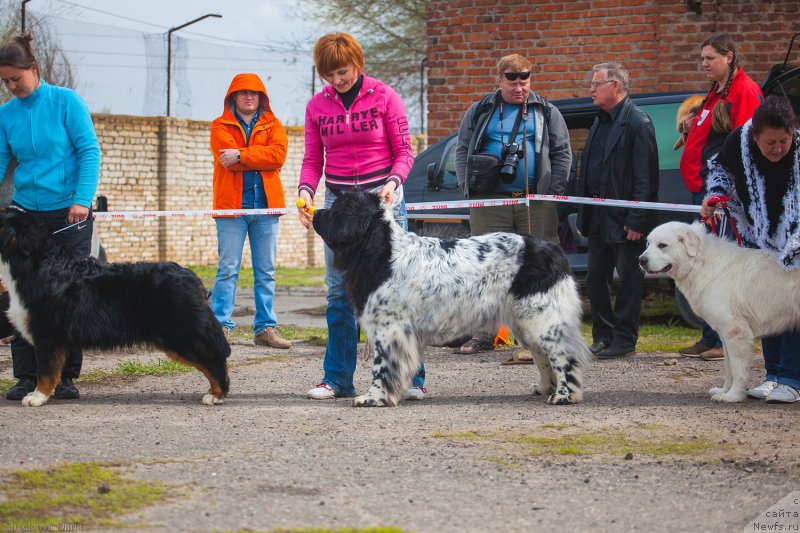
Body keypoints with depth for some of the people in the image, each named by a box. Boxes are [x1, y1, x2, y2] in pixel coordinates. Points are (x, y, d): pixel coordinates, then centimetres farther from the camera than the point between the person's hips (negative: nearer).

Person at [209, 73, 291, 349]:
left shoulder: (273, 126, 13)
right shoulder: (221, 126, 8)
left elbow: (278, 154, -7)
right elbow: (227, 157, -10)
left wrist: (241, 155, -13)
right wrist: (259, 157, -9)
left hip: (266, 204, 3)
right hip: (231, 204, -3)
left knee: (266, 271, 5)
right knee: (228, 269, -5)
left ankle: (265, 328, 9)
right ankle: (220, 326, -2)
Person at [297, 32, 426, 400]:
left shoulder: (384, 97, -3)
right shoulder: (317, 105, 6)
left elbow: (404, 152, -1)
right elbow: (313, 160, 8)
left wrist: (393, 183, -19)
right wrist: (305, 190, -11)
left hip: (382, 197, -3)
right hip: (338, 200, 3)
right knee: (338, 292, 2)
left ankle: (411, 377, -2)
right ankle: (337, 379, 7)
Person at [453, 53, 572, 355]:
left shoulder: (546, 113, 11)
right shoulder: (480, 112, 12)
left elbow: (562, 154, 12)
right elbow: (462, 151, 14)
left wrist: (554, 192, 2)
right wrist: (469, 189, 2)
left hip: (536, 203, 0)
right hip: (490, 203, 0)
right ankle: (484, 335, 5)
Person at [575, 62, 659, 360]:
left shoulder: (637, 123, -12)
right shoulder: (600, 122, 15)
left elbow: (645, 177, -16)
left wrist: (636, 221, -19)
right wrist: (584, 215, 14)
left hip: (625, 221, -9)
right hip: (599, 220, 9)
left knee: (628, 280, 1)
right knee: (595, 279, 12)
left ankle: (624, 340, 7)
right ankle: (603, 336, 22)